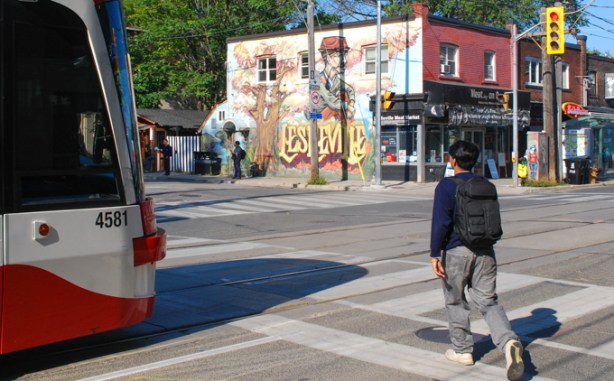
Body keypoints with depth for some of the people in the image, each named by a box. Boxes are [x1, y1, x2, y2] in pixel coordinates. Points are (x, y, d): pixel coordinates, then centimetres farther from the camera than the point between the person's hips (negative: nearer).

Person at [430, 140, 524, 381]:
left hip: (456, 252, -4)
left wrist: (434, 255, -12)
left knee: (455, 302, 13)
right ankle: (508, 341, -17)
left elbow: (440, 223, -15)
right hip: (485, 251, 4)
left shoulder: (446, 186, -8)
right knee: (488, 302, 6)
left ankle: (462, 350, 22)